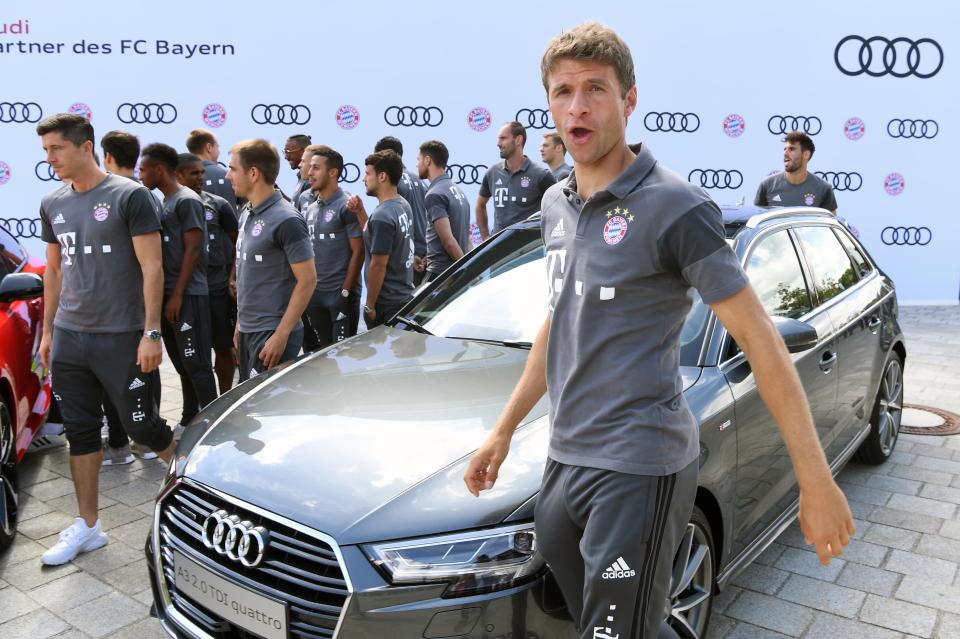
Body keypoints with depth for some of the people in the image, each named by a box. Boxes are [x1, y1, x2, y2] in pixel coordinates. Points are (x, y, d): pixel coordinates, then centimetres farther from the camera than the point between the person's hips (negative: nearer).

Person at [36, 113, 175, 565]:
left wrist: (151, 333, -15)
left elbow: (152, 268, -11)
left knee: (143, 426, 1)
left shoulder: (129, 196, -8)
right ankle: (87, 526, 22)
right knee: (80, 431, 10)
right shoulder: (52, 204, 11)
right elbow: (53, 270, 19)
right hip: (68, 338, 6)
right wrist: (47, 331, 17)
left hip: (121, 339, -6)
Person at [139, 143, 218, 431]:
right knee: (181, 362, 13)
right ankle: (189, 420, 23)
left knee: (196, 364, -5)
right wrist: (166, 294, 14)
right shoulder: (165, 203, 17)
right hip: (168, 294, 8)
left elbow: (192, 250, -15)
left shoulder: (187, 201, -9)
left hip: (187, 296, -8)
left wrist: (177, 294, -16)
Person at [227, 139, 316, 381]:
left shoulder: (286, 220, -15)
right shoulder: (247, 215, 11)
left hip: (272, 333, -8)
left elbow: (307, 280, -17)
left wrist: (281, 335, -19)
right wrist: (240, 324, 16)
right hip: (247, 331, 8)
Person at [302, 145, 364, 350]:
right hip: (315, 294, 7)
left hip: (340, 294, -7)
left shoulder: (347, 206, -9)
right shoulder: (310, 209, 13)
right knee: (321, 351, 13)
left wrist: (346, 291, -14)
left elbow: (358, 252, -11)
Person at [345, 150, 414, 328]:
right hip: (405, 296, 9)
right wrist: (360, 212, 5)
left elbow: (378, 265, -20)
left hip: (386, 304, -9)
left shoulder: (382, 216, -20)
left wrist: (369, 305, -13)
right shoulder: (403, 205, 7)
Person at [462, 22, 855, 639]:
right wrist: (503, 431, 20)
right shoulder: (557, 206, 9)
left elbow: (760, 339, -13)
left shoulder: (674, 206, -13)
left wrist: (818, 483, -16)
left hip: (638, 469, -7)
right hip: (565, 458, 7)